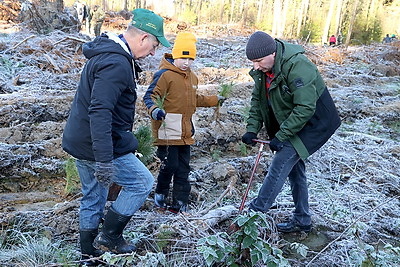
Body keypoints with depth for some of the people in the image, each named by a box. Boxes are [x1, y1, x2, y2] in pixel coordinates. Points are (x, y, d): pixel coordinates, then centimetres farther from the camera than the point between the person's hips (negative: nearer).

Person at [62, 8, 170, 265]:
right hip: (100, 146, -10)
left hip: (81, 142, 11)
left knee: (93, 199, 19)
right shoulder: (117, 65, -22)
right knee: (142, 183, 3)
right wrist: (104, 159, -32)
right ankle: (109, 236, 12)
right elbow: (99, 112, -31)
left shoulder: (107, 53, 12)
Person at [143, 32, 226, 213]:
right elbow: (150, 96, -14)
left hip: (185, 133, 8)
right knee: (170, 165, -6)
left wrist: (214, 100, 36)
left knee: (183, 169, 10)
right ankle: (160, 194, 21)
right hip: (167, 132, -7)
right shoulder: (165, 74, -9)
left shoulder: (192, 77, 17)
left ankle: (180, 204, 21)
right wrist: (154, 109, -34)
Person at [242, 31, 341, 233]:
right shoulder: (262, 70, -3)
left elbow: (305, 108, -30)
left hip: (312, 123, -9)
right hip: (289, 123, 9)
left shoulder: (298, 66, -30)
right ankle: (302, 220, 25)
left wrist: (281, 136, -27)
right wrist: (252, 129, -7)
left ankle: (256, 211, -10)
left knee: (282, 160, -18)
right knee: (294, 168, 12)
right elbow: (257, 100, 5)